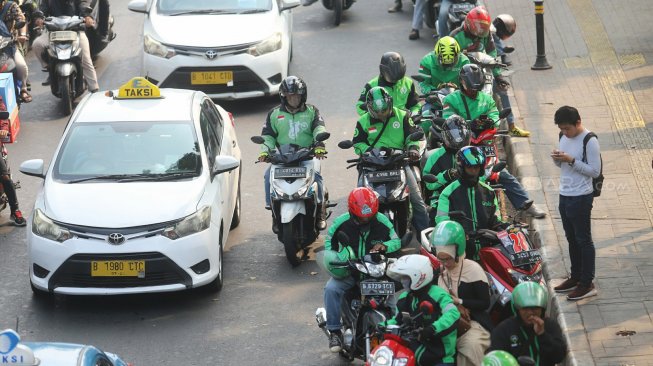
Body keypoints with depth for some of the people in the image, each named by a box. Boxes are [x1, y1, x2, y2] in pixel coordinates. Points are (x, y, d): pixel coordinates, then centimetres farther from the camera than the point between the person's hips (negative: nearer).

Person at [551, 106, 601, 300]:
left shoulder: (589, 141, -18)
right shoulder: (565, 137, 6)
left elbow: (595, 171, -18)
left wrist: (571, 160, -24)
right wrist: (557, 158, -7)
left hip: (581, 198, -8)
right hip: (565, 196, 8)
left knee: (583, 240, -1)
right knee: (572, 239, 18)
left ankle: (587, 284, 5)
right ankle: (575, 277, 30)